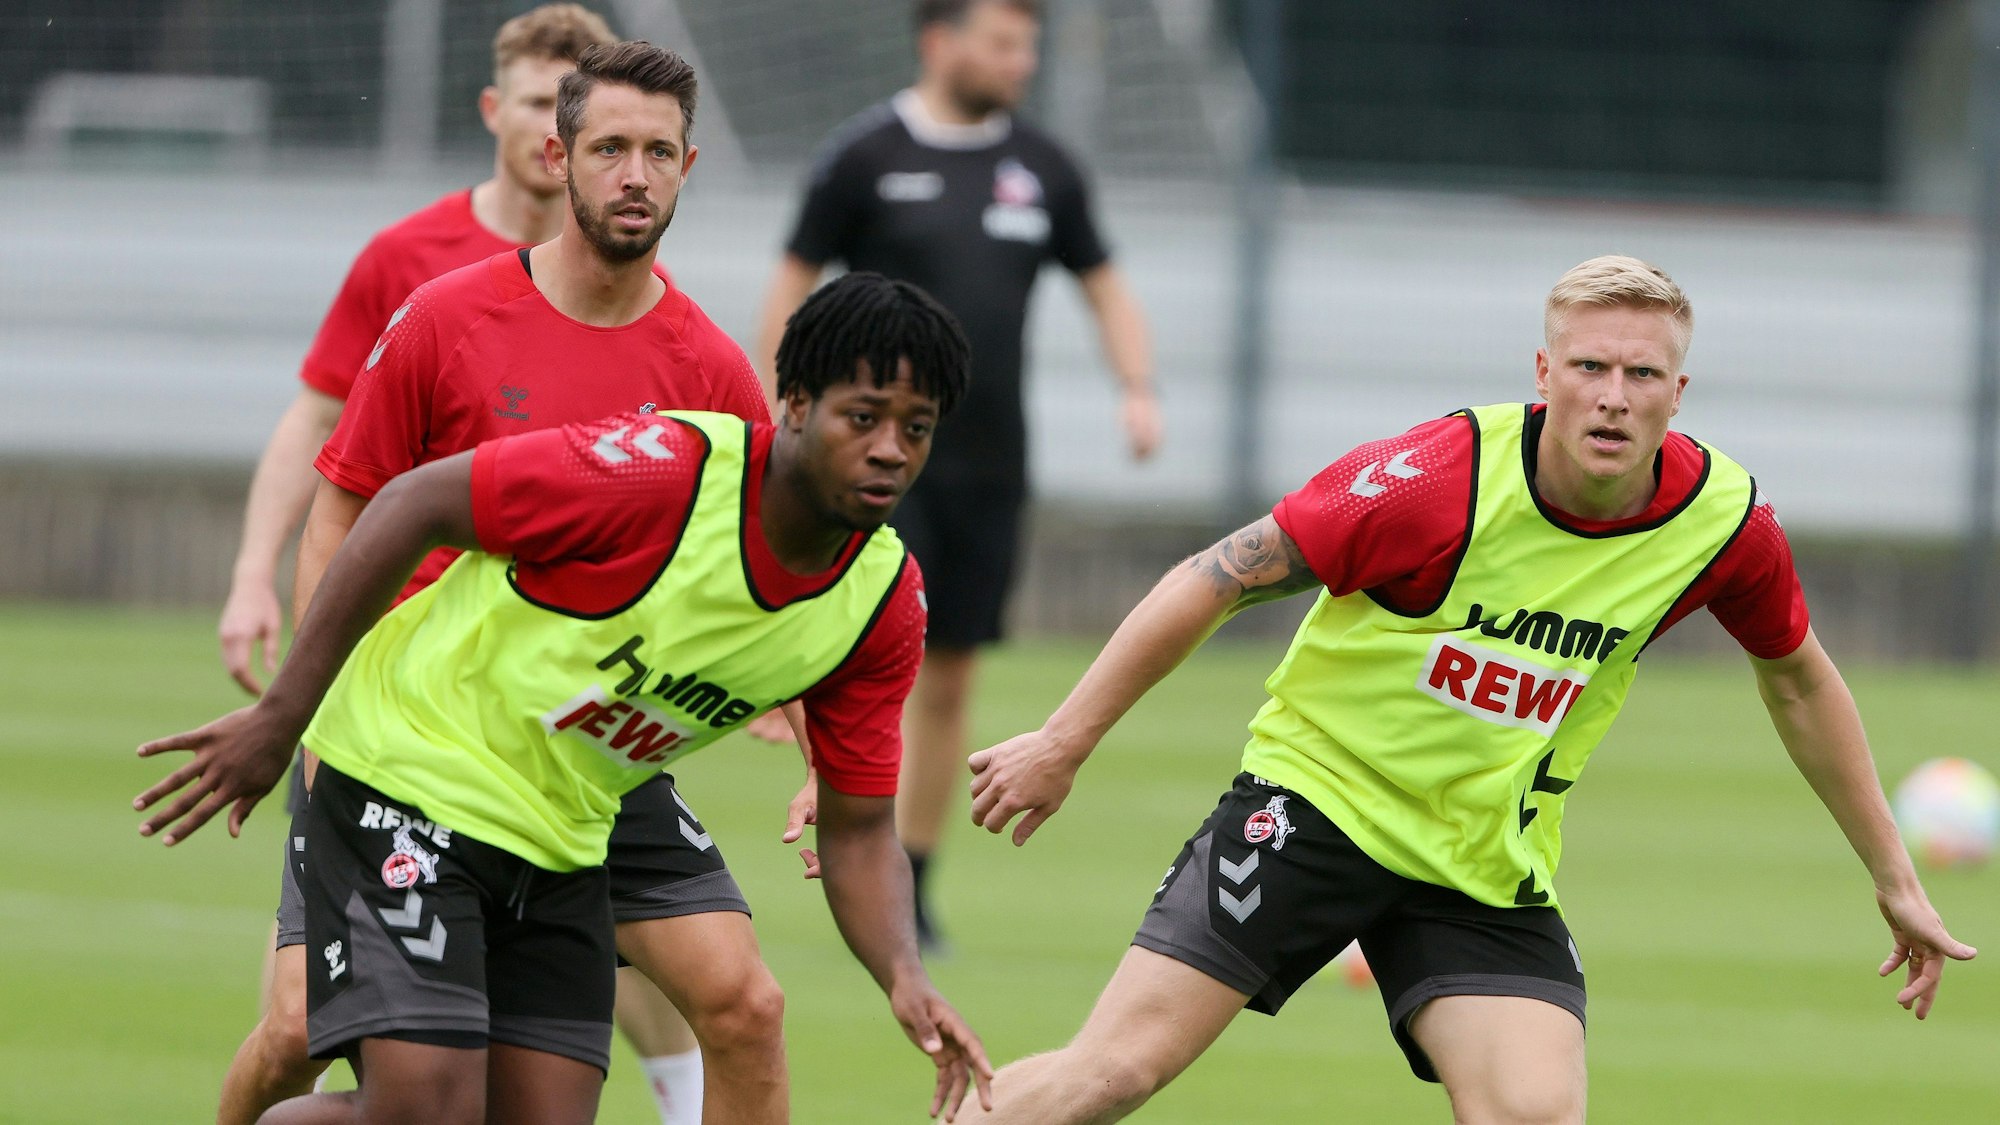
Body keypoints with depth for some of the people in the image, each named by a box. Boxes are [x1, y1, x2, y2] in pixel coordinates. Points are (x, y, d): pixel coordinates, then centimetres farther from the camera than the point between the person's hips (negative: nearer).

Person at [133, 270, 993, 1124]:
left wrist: (904, 977, -18)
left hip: (564, 846, 7)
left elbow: (858, 831, 3)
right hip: (411, 774, -6)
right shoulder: (668, 471, -25)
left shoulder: (885, 604, -6)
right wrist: (280, 716, -18)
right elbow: (415, 505, -18)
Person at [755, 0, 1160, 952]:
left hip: (988, 463, 4)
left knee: (951, 681, 6)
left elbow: (1104, 288, 17)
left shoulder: (1041, 168, 8)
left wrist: (1139, 390, 2)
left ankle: (913, 887, 16)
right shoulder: (866, 156, -4)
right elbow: (793, 284, 1)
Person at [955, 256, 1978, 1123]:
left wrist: (1892, 877, 16)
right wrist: (1064, 742, -11)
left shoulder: (1724, 522, -10)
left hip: (1490, 867, 4)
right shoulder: (1436, 483, -23)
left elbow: (1798, 682, 11)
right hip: (1317, 798, -4)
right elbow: (1215, 581, -14)